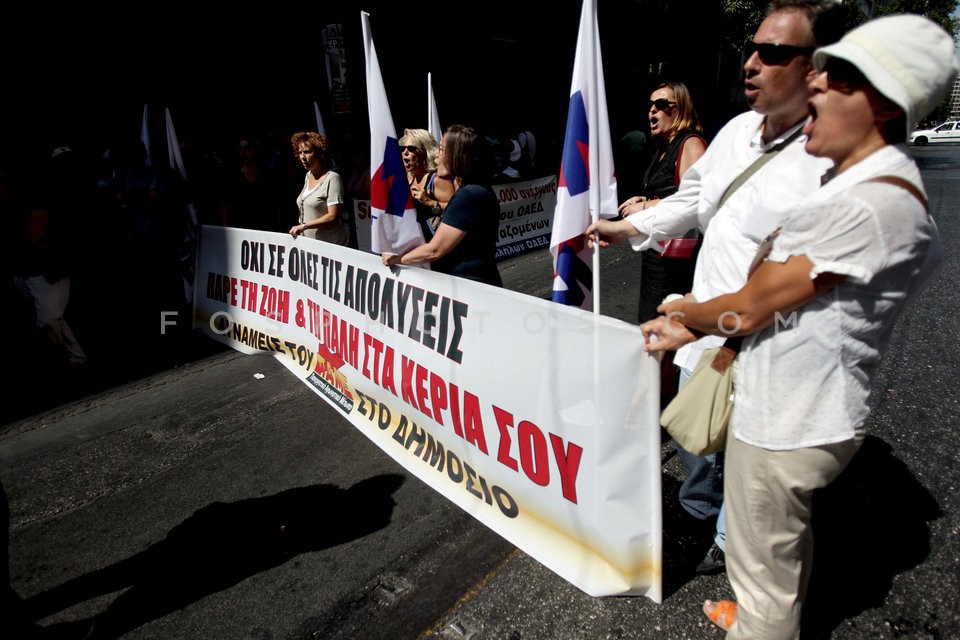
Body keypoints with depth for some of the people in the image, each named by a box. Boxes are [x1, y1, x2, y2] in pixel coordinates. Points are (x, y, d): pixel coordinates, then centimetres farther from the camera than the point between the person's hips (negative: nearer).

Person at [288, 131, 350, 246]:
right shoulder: (308, 176, 14)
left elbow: (333, 217, -17)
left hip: (330, 242, -6)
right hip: (309, 241, 7)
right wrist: (300, 229, 7)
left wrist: (304, 226, -17)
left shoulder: (332, 178, -11)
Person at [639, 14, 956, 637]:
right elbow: (772, 288, 9)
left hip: (786, 421, -10)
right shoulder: (859, 179, 7)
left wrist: (687, 312, -1)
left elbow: (753, 305, -20)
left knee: (763, 566, 10)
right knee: (786, 538, 31)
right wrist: (692, 326, 3)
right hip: (802, 407, 10)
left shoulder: (873, 204, -27)